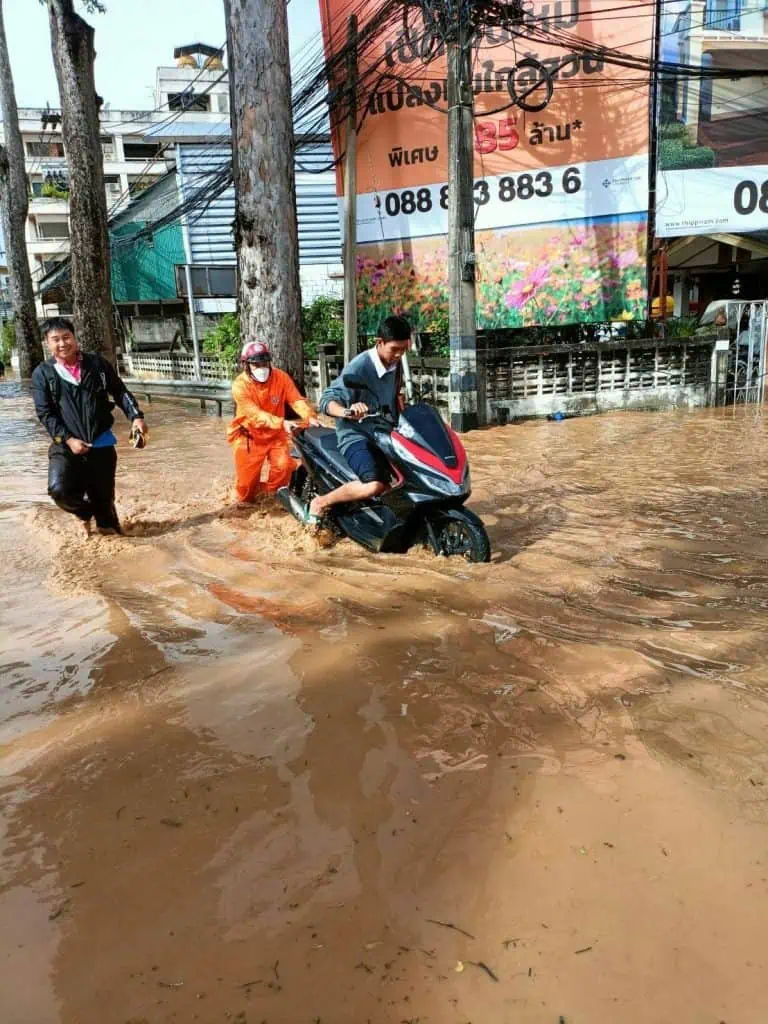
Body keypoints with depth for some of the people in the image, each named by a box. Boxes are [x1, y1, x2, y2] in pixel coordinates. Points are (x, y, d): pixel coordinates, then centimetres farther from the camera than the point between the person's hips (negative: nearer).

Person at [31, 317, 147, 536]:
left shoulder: (97, 364, 2)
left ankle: (109, 530, 34)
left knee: (104, 495, 9)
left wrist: (136, 416, -10)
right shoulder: (42, 374, -2)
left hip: (101, 443, 1)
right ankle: (83, 511, 14)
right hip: (66, 445, -1)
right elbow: (44, 413, -4)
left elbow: (120, 392, 7)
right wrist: (68, 439, -15)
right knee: (59, 489, -20)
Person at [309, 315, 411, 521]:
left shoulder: (396, 364, 4)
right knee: (376, 485, -30)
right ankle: (320, 503, -11)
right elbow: (327, 399, -24)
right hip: (357, 436, -8)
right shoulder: (358, 367, -18)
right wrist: (346, 412, -43)